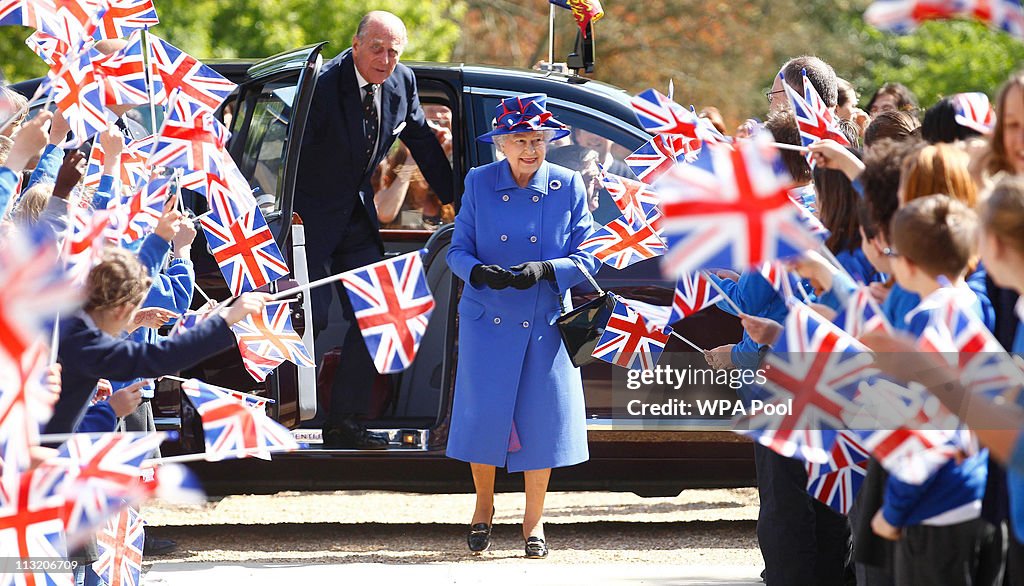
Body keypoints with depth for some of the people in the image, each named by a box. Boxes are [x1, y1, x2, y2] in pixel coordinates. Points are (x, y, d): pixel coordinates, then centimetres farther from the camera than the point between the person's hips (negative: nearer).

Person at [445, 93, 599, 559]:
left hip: (546, 323, 0)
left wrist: (545, 270, -20)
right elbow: (458, 250, 2)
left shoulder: (569, 187, 0)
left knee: (543, 417, 0)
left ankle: (534, 521, 14)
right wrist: (480, 271, -20)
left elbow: (586, 257, -1)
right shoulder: (479, 183, 1)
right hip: (487, 319, 0)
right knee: (484, 412, -2)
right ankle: (484, 508, 21)